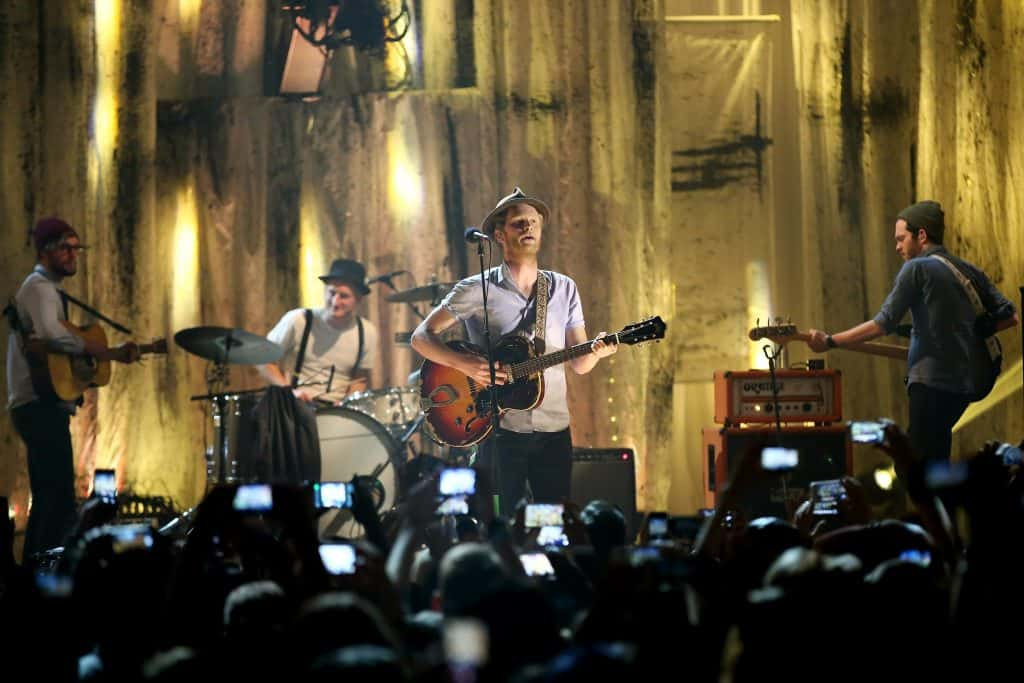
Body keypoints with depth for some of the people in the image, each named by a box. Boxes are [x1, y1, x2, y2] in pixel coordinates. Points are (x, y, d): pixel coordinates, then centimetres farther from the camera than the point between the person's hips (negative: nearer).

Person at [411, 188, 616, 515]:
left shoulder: (564, 288, 9)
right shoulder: (476, 291, -3)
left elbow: (579, 364, 11)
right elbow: (421, 337, -3)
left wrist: (595, 351, -12)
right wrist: (465, 364, -18)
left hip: (554, 430, 3)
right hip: (500, 430, -3)